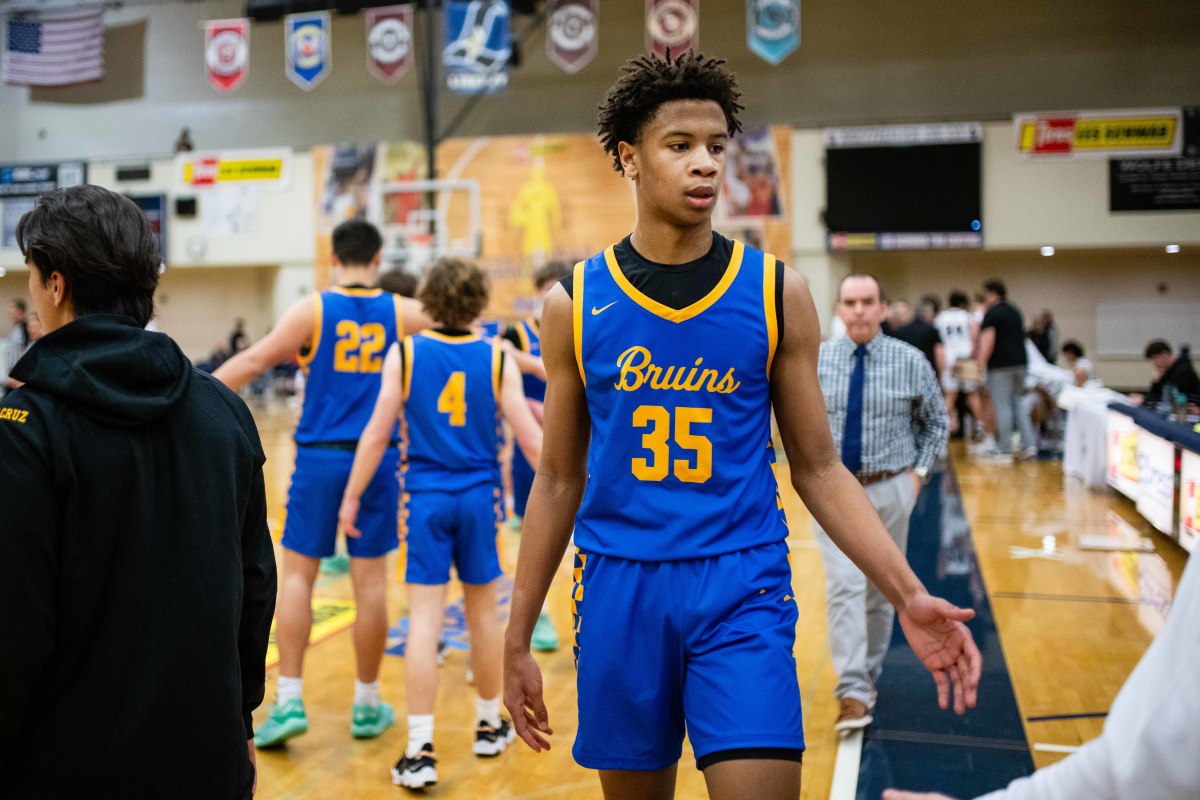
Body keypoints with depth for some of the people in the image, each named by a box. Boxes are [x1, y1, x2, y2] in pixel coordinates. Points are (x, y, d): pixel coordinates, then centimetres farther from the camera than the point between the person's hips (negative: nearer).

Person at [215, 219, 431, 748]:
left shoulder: (313, 310, -3)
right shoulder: (401, 313, 3)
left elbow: (254, 360, -9)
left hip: (320, 457, -1)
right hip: (376, 460, 2)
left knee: (297, 574, 8)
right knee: (370, 581, 7)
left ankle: (289, 701, 4)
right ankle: (367, 706, 18)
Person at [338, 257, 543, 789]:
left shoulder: (404, 354, -3)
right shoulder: (497, 360, -2)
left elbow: (377, 435, -4)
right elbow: (531, 441, -3)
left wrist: (351, 497, 5)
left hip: (427, 498, -1)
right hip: (479, 495, 1)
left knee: (424, 616, 0)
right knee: (483, 610, 15)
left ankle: (420, 751, -1)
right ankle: (490, 725, 31)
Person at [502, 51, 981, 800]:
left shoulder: (776, 293, -1)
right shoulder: (575, 302, 0)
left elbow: (818, 468, 3)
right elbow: (560, 479, 6)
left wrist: (908, 594, -9)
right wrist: (518, 639, 6)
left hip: (741, 587, -1)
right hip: (619, 589, 1)